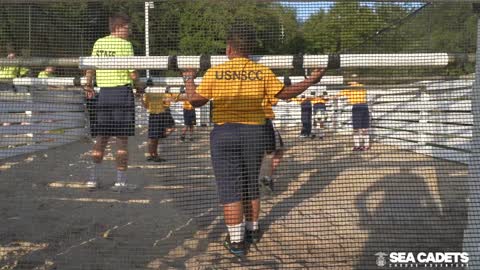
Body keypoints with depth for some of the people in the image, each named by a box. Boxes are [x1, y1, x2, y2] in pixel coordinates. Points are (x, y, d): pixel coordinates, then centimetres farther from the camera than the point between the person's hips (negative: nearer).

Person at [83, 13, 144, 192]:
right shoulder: (125, 44, -8)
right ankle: (121, 182, 4)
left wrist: (88, 86, 28)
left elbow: (90, 67, 13)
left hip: (103, 93, 6)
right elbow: (132, 73, -11)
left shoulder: (98, 43, 9)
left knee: (102, 137, 14)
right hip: (122, 92, -6)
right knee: (122, 139, 0)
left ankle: (93, 178, 19)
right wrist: (139, 87, 6)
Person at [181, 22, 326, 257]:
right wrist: (311, 81, 16)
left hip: (224, 133, -2)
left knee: (230, 187, 4)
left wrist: (189, 79, 18)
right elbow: (284, 94, 3)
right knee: (251, 184, 18)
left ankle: (236, 241, 7)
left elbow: (195, 100, 0)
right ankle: (252, 230, 33)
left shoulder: (215, 72, -6)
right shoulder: (262, 72, -3)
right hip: (254, 132, 3)